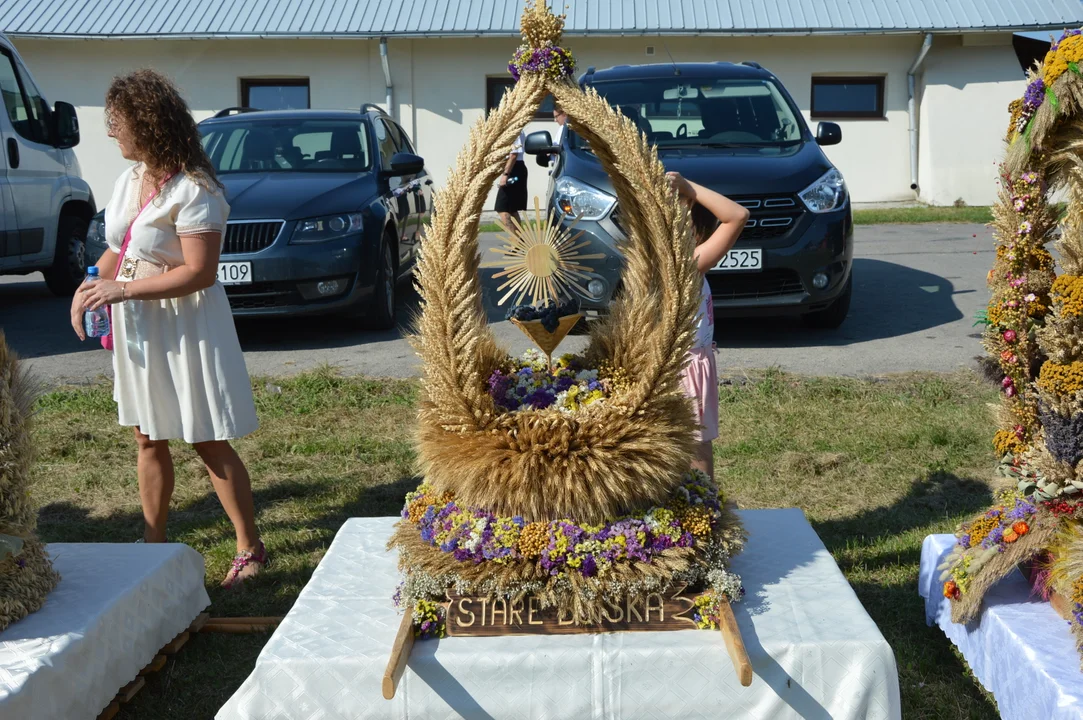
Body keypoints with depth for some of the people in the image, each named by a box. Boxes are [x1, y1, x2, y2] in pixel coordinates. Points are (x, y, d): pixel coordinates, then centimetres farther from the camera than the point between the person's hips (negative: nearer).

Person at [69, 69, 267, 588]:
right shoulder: (131, 179, 7)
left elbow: (199, 272, -22)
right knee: (148, 439, 14)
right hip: (139, 329, 8)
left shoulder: (192, 191, -19)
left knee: (209, 443, -1)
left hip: (186, 328, -8)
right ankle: (153, 542, 28)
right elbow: (118, 249, 16)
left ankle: (250, 550, 10)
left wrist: (123, 289, -21)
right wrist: (88, 288, -2)